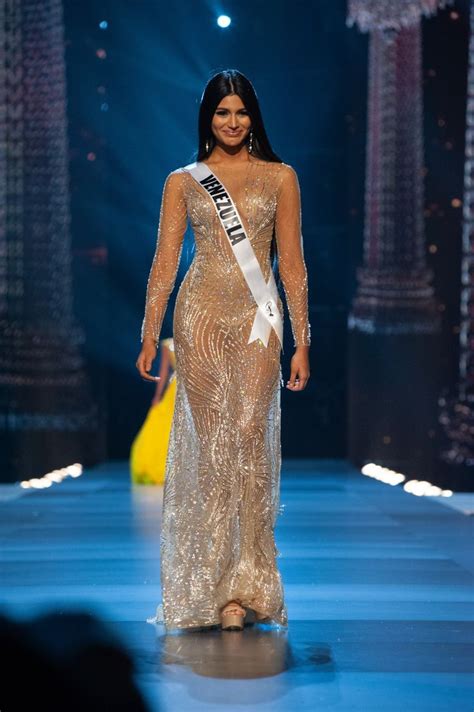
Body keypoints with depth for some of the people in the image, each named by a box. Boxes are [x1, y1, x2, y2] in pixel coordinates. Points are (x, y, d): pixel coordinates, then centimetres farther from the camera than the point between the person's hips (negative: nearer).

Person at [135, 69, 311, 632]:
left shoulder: (279, 177, 9)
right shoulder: (182, 181, 10)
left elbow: (291, 263, 7)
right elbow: (164, 262, 7)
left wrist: (302, 342, 3)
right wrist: (149, 334, 0)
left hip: (258, 318, 0)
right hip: (201, 315, 0)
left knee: (251, 436, -8)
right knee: (211, 441, -3)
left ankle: (245, 584, -3)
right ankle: (212, 582, 5)